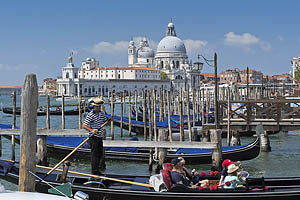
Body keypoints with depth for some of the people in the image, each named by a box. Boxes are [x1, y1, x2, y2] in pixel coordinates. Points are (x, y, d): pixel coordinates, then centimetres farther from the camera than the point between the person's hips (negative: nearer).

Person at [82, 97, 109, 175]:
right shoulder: (90, 115, -12)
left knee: (100, 154, 13)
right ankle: (94, 171, -3)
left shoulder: (102, 114, 9)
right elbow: (84, 125, -15)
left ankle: (97, 169, 25)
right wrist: (92, 130, -27)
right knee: (94, 154, -6)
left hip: (100, 137, 7)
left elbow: (105, 121, 26)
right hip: (94, 137, -7)